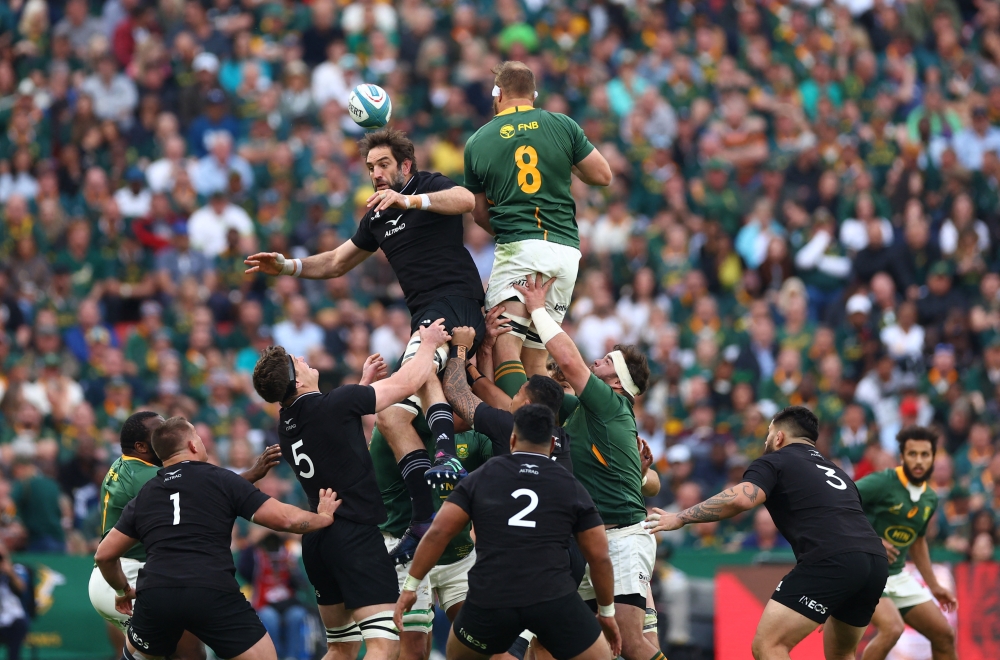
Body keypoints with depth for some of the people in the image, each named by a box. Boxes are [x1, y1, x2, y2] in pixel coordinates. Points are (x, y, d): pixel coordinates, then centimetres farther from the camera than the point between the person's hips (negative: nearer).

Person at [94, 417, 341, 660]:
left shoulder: (143, 496, 20)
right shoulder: (222, 480, 9)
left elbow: (104, 555, 24)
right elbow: (284, 519, 5)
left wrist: (123, 591, 43)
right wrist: (323, 517, 25)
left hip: (156, 595, 3)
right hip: (214, 595, -3)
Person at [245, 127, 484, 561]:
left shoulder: (429, 186, 1)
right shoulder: (377, 217, 24)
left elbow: (465, 200, -22)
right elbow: (336, 263, 33)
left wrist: (410, 200, -33)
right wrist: (287, 267, 18)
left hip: (457, 300, -9)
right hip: (424, 318, 9)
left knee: (416, 360, -38)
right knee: (390, 415, -4)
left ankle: (447, 454, -54)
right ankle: (423, 518, -11)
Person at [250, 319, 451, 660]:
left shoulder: (286, 424, 9)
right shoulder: (334, 404, -12)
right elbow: (406, 383, -3)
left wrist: (364, 382, 36)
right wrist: (429, 343, 14)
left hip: (316, 539, 8)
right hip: (356, 535, -8)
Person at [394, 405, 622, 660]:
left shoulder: (481, 477, 13)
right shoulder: (571, 487, 12)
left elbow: (438, 532, 7)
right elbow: (599, 556, 13)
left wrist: (410, 586, 14)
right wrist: (607, 612, 25)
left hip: (490, 599, 1)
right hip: (553, 599, -1)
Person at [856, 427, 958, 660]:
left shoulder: (930, 499, 7)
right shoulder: (881, 483, -17)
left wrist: (934, 586, 24)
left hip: (897, 577, 8)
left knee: (944, 635, 8)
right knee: (892, 628, -31)